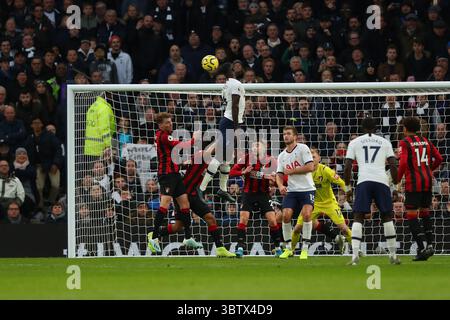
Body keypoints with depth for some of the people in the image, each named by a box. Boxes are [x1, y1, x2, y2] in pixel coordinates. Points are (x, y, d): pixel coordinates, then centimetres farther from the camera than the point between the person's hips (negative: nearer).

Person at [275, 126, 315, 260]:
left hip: (307, 189, -5)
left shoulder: (302, 148, -5)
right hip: (291, 191, 5)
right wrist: (280, 186, -12)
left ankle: (305, 248, -11)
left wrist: (291, 171, -11)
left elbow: (310, 167, -14)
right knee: (286, 215, -11)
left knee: (306, 214, -21)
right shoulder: (282, 156, 11)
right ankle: (288, 248, 2)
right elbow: (279, 175, 10)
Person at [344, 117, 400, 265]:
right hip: (382, 181, 1)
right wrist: (395, 185, 15)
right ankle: (393, 255, 15)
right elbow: (392, 165, 7)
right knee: (387, 217, 14)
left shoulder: (355, 142, 15)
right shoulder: (385, 142, 17)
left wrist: (348, 187, 16)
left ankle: (355, 255, -14)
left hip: (363, 181, -1)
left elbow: (347, 167, 7)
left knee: (358, 218, 1)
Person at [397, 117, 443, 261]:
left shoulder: (405, 143, -6)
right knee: (425, 212, 19)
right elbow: (438, 158, 10)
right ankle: (430, 244, 8)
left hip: (413, 182, -6)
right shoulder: (425, 141, 10)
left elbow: (403, 163, -17)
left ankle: (421, 248, -9)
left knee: (411, 215, -2)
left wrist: (397, 179, -5)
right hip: (428, 181, 6)